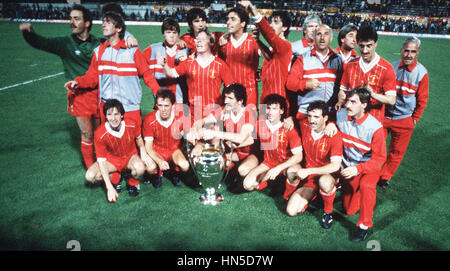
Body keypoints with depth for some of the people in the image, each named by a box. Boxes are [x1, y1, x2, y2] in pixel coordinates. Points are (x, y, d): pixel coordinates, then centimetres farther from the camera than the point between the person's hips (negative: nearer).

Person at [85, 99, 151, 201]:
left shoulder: (132, 126, -21)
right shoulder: (100, 134, -25)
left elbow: (139, 138, 5)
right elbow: (101, 161, -23)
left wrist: (143, 151, -16)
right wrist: (110, 188, -28)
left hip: (130, 157, 0)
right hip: (111, 160, 0)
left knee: (140, 168, -35)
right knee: (90, 176, -25)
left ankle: (133, 183, 1)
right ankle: (115, 178, 5)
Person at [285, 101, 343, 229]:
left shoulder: (334, 135, -19)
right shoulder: (305, 128, -6)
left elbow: (335, 166, -29)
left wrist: (308, 171, -33)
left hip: (327, 175, -3)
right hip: (309, 178, 3)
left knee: (324, 181, -42)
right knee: (291, 211, -19)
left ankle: (328, 211, -12)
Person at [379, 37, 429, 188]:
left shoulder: (421, 72, -7)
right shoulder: (392, 67, -2)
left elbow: (422, 99, 1)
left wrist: (415, 118, 3)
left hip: (404, 119, -1)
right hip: (384, 115, 1)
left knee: (396, 152, 10)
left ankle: (385, 177, 29)